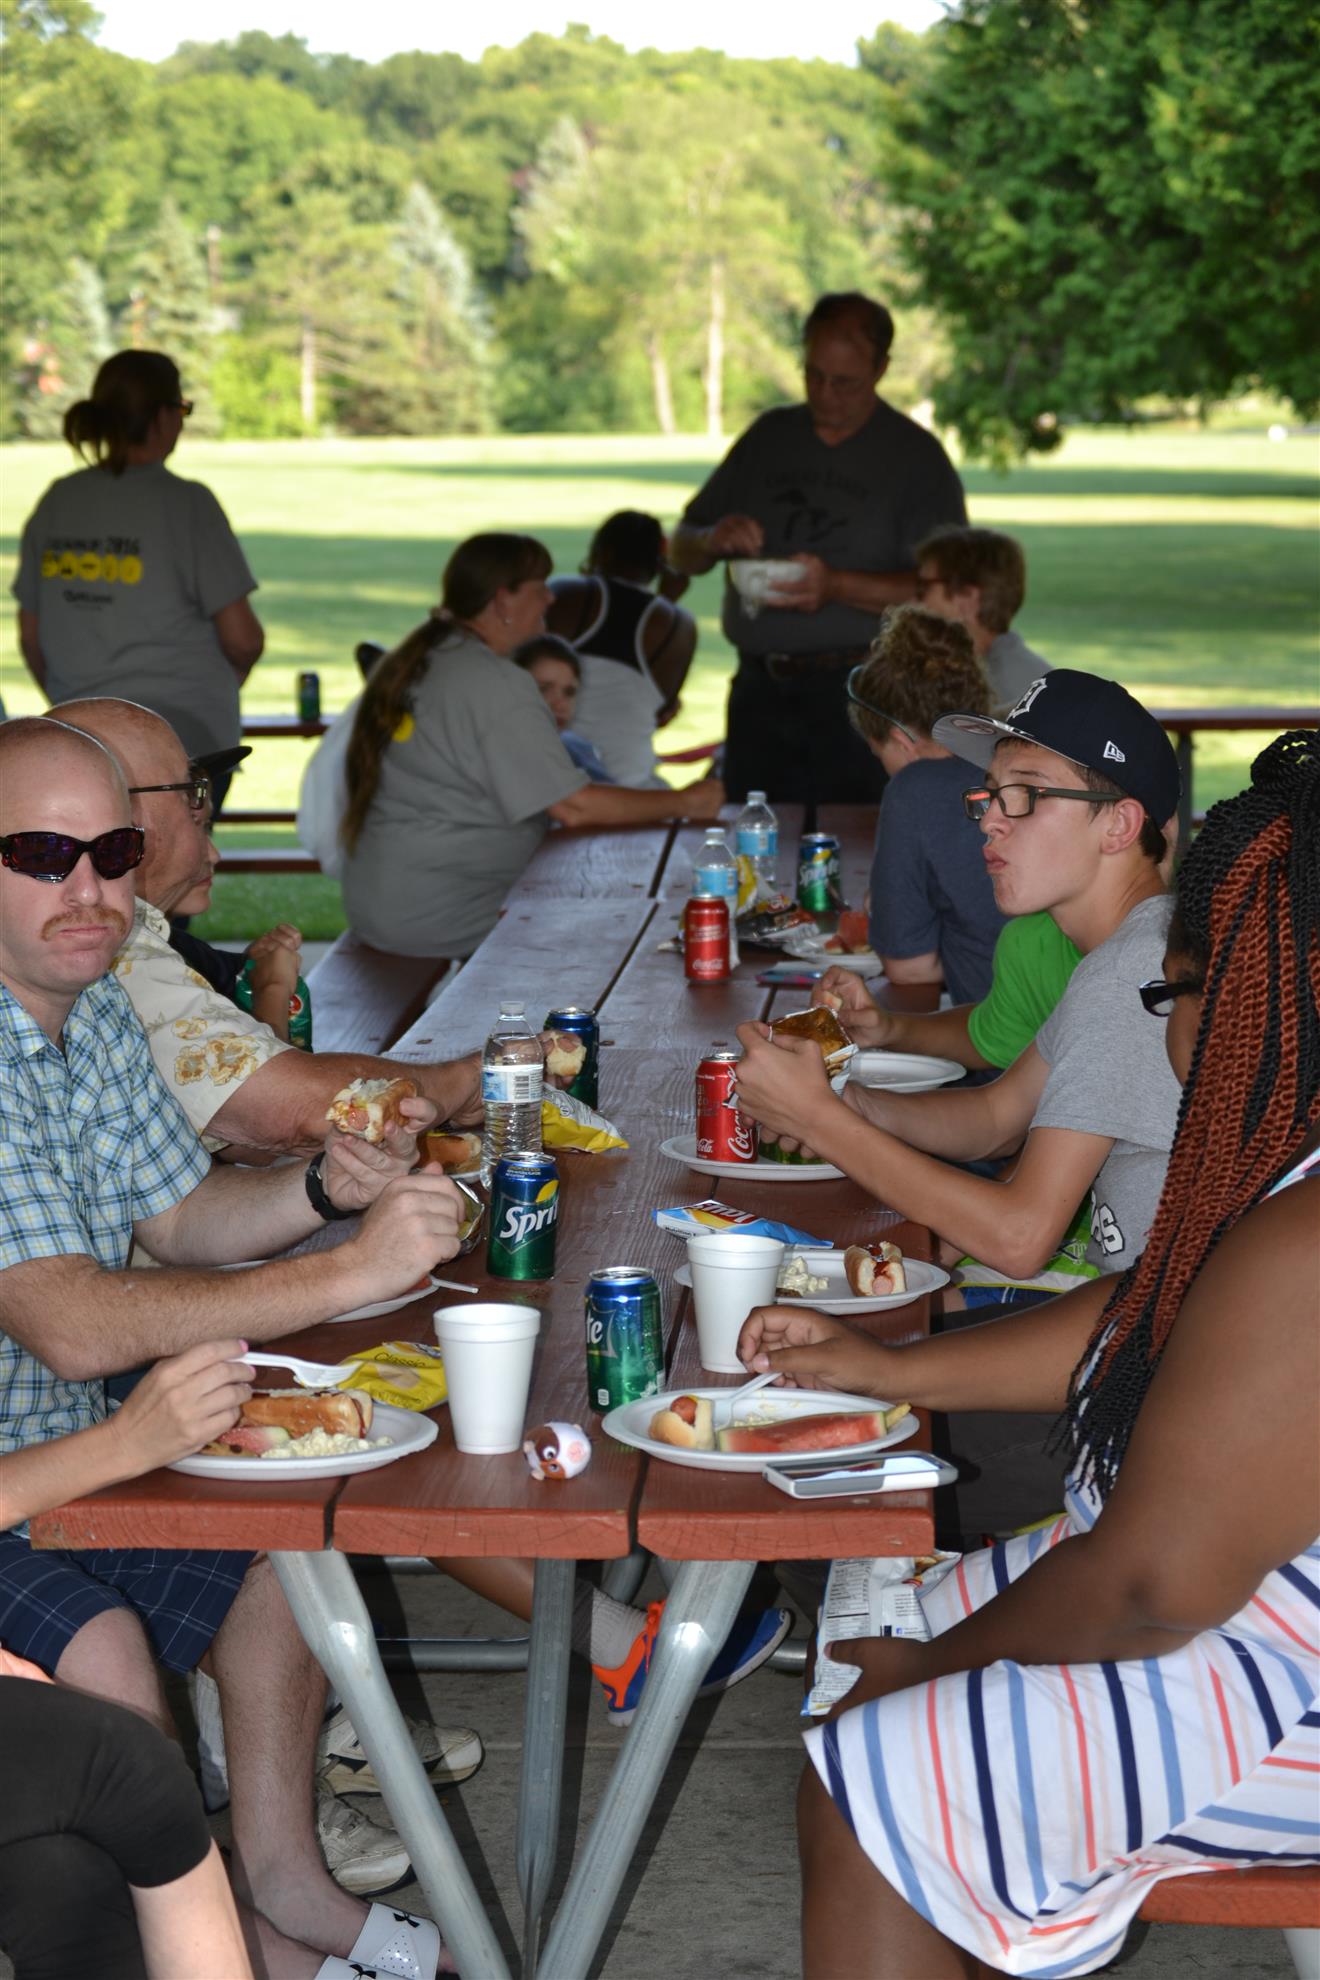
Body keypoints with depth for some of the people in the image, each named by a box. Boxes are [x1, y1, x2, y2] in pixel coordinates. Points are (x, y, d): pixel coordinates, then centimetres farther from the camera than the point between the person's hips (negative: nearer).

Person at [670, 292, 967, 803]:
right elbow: (681, 550, 17)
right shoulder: (769, 436, 14)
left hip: (859, 698, -4)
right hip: (758, 693, 4)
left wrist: (837, 586, -23)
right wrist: (714, 540, -7)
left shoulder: (915, 456, 0)